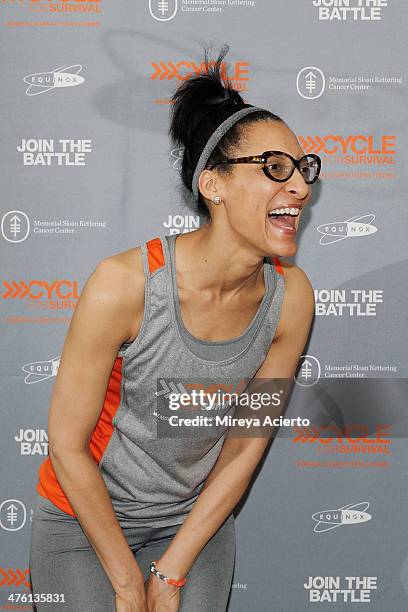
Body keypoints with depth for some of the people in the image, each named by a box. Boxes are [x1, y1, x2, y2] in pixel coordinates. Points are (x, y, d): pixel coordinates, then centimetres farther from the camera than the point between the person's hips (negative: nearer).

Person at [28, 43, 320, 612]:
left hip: (197, 515, 3)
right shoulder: (124, 285, -28)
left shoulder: (291, 295, -15)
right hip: (83, 516, -3)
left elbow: (247, 446, -6)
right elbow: (67, 445, -18)